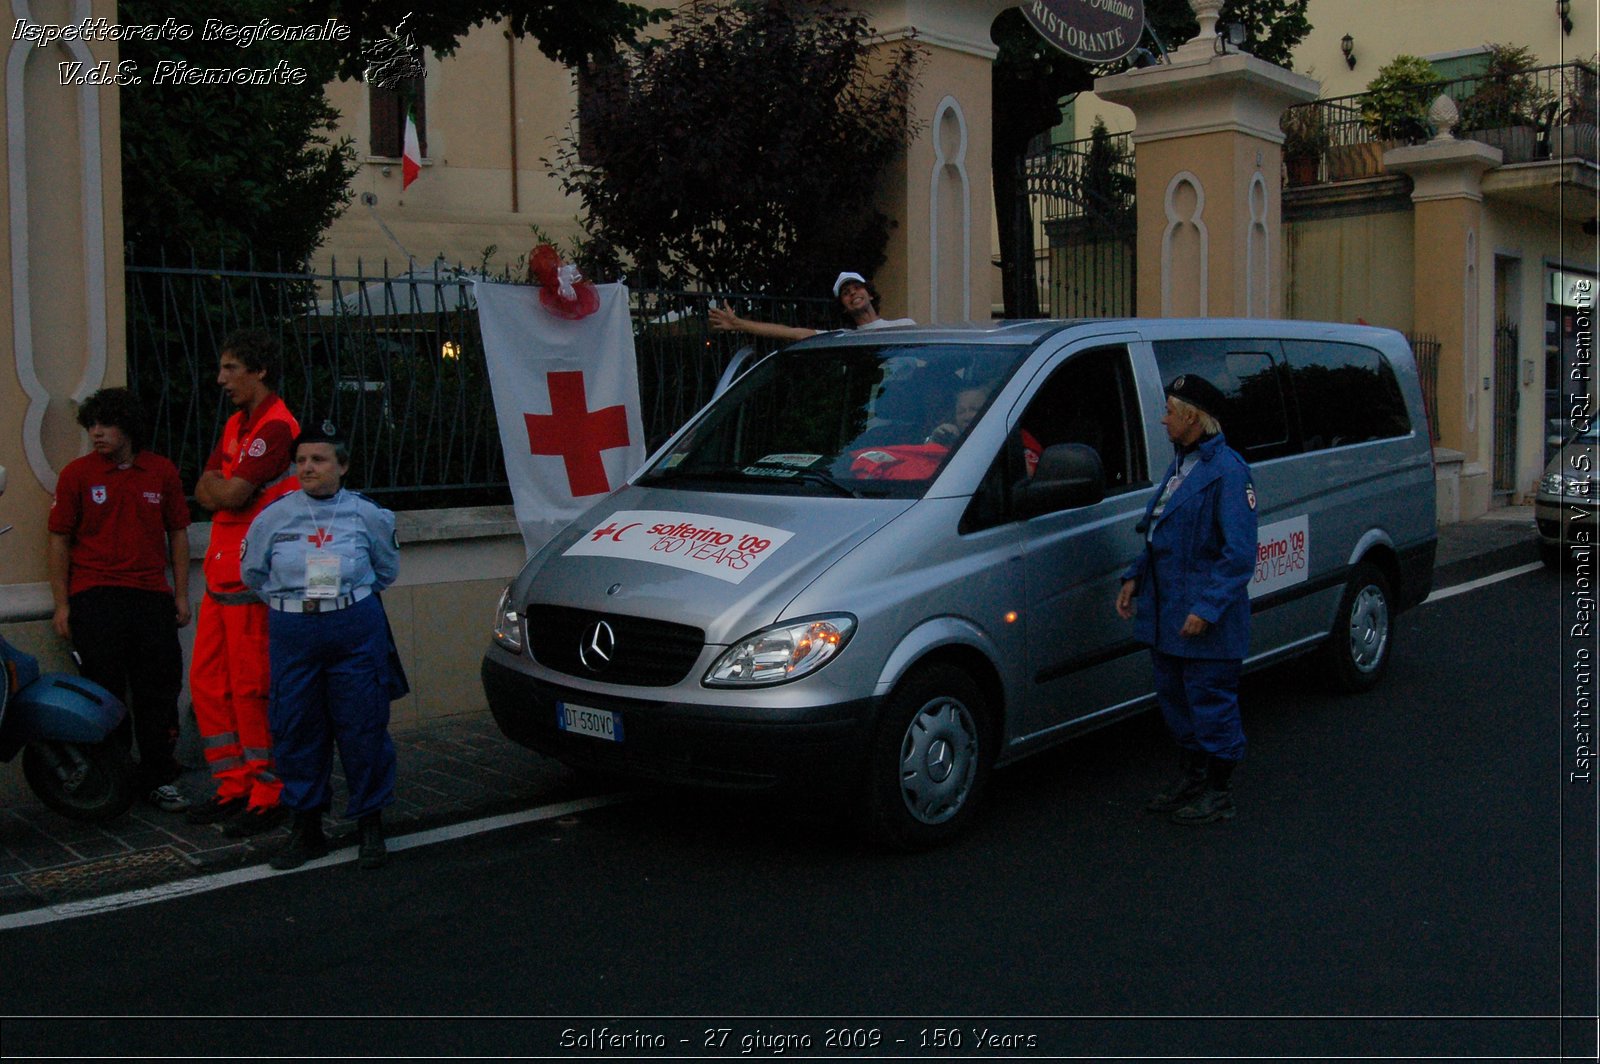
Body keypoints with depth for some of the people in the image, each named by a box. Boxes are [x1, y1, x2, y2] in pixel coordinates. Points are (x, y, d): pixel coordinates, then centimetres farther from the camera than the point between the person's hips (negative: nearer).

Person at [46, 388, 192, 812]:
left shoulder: (162, 472, 8)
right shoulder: (77, 474, 3)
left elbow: (178, 534, 13)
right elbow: (60, 540, 4)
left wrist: (181, 595, 9)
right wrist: (61, 604, -1)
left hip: (152, 597, 2)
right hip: (95, 598, -2)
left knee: (159, 690, 5)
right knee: (105, 694, 1)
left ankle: (158, 778, 16)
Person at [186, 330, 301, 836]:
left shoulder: (276, 426, -14)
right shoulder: (236, 424, 18)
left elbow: (231, 495, -19)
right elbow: (204, 491, 14)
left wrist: (219, 486, 2)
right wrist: (226, 488, -7)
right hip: (221, 571, 10)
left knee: (251, 689, -4)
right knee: (207, 682, 12)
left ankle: (267, 796, 6)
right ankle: (234, 785, 22)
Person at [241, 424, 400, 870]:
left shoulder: (367, 514, 3)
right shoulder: (274, 516, 5)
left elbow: (387, 569, 18)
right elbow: (252, 572, 18)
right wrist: (293, 600, 15)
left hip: (356, 630, -2)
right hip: (292, 633, 2)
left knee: (363, 728, 0)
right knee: (296, 730, 5)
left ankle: (370, 825, 14)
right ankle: (306, 828, 20)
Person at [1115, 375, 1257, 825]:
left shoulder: (1227, 471, -15)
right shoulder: (1180, 463, 15)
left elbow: (1240, 554, -19)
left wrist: (1207, 608, -23)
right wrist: (1134, 577, 12)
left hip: (1206, 620, -9)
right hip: (1165, 612, 9)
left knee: (1211, 703, 2)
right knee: (1175, 699, 18)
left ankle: (1218, 793, 15)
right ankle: (1190, 779, 32)